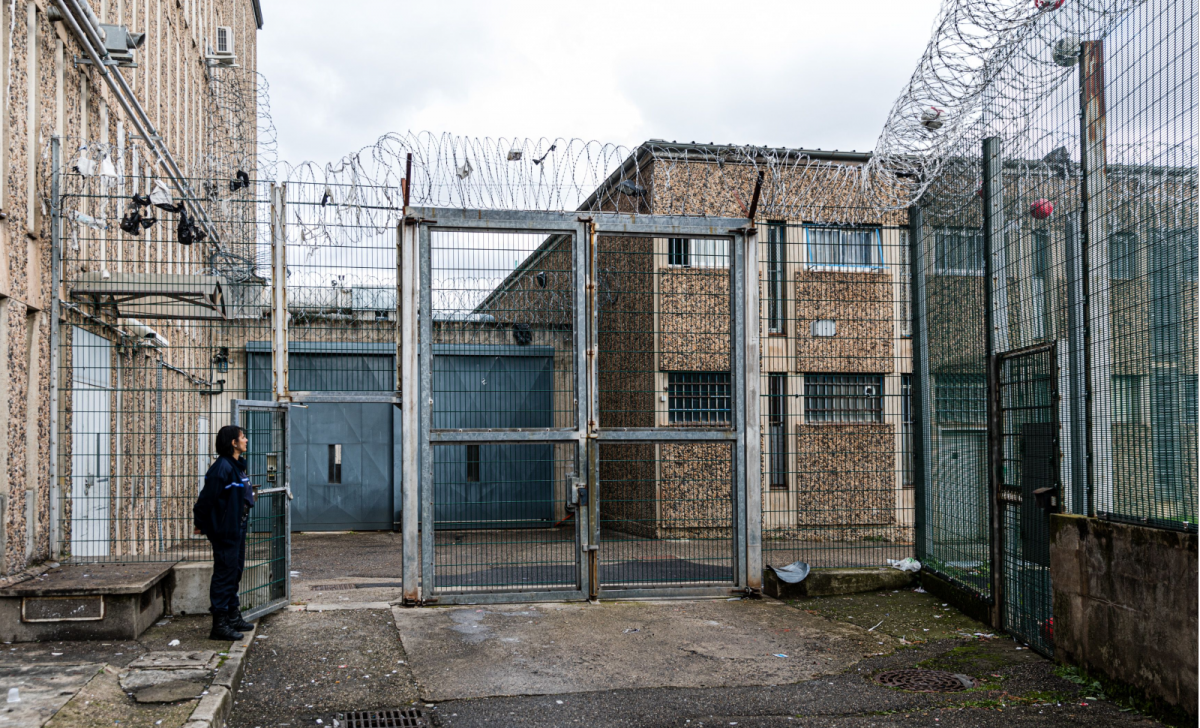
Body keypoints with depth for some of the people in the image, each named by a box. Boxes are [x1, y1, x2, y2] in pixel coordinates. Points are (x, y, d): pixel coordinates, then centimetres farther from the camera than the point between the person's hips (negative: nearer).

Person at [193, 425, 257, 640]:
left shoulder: (238, 466, 11)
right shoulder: (222, 467, -19)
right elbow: (207, 497, -18)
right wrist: (200, 523, -10)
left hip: (237, 529, 10)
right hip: (225, 531, -10)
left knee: (234, 573, 17)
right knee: (224, 575, -5)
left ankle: (233, 617, 28)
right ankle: (220, 624, 0)